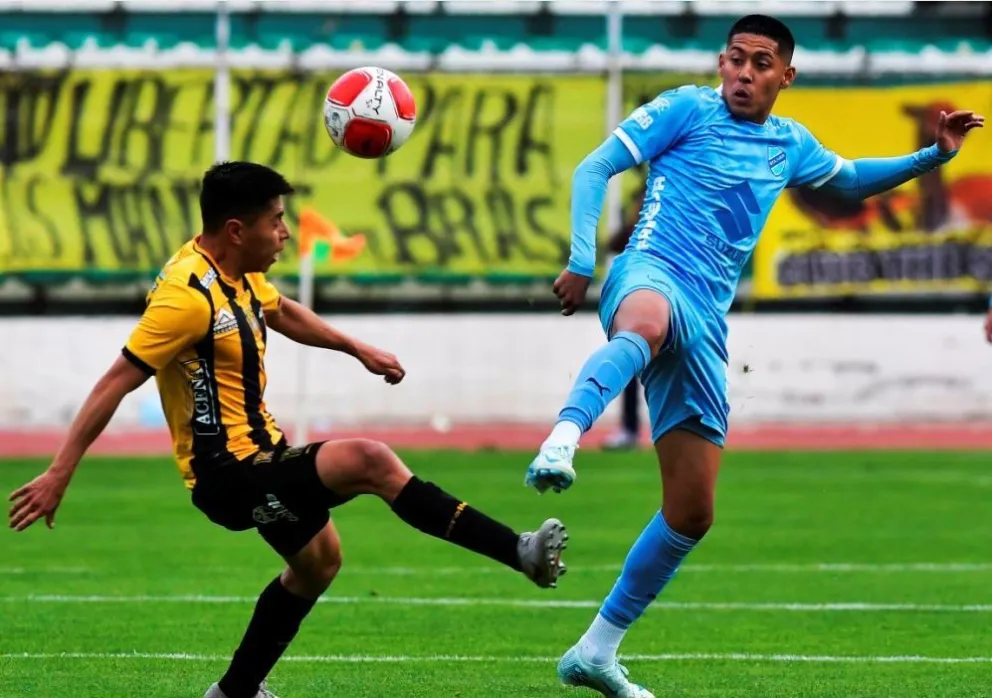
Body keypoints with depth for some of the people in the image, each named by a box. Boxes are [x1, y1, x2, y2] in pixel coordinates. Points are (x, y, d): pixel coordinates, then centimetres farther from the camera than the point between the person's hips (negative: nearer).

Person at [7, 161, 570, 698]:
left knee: (318, 561, 27)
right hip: (228, 476, -11)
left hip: (261, 453, 11)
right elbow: (117, 383, -24)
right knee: (369, 461, -22)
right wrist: (59, 475, -24)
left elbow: (283, 313, 26)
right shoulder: (188, 296, -24)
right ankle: (520, 553, -21)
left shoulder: (239, 273, 4)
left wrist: (358, 349, 29)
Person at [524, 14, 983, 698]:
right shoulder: (688, 109, 4)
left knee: (692, 513, 4)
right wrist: (581, 262, -11)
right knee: (648, 323, -47)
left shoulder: (790, 145, 20)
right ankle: (563, 437, -68)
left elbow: (852, 180, 38)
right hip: (651, 276, -6)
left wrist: (935, 156, 23)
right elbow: (595, 169, 1)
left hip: (705, 325, 6)